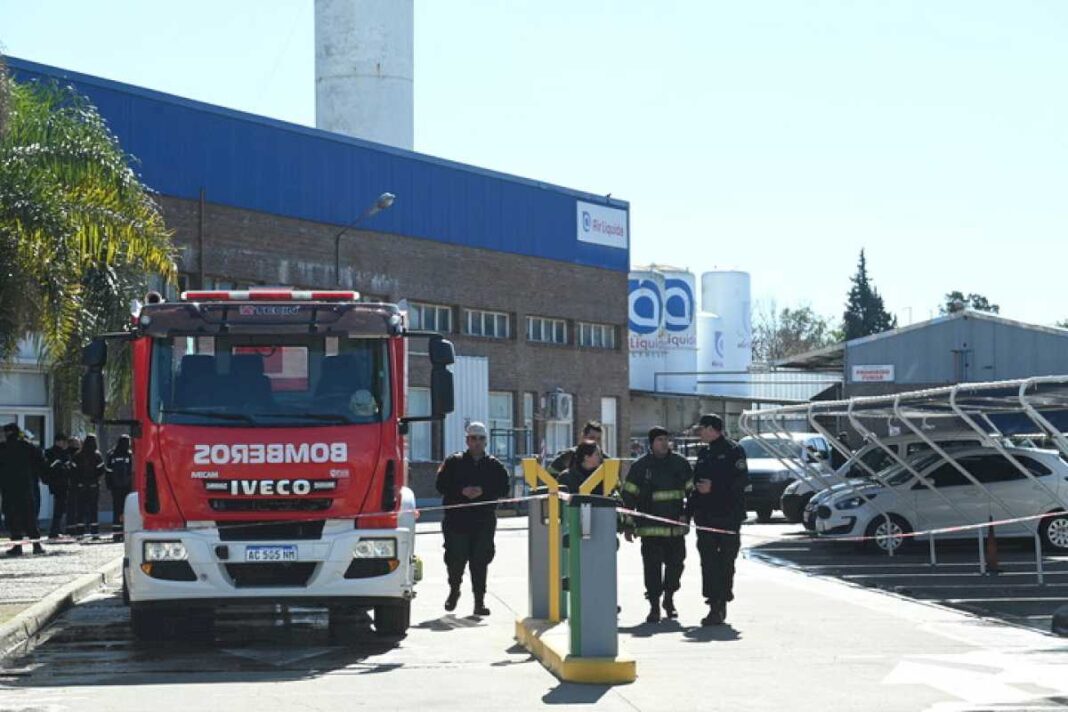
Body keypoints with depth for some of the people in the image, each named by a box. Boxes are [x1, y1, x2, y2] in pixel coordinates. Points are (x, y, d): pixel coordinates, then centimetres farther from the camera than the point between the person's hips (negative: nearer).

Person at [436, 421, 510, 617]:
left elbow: (503, 489, 3)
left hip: (484, 521, 1)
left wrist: (483, 492, -13)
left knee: (480, 561, -3)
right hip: (457, 518, -1)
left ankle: (479, 601, 1)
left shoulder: (494, 465, 10)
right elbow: (441, 485, 0)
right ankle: (454, 590, 27)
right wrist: (462, 492, -14)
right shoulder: (453, 462, 6)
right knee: (455, 559, 0)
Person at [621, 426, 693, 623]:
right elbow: (629, 496, 2)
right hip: (651, 527, -3)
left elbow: (692, 492, 18)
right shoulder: (641, 466, 0)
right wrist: (628, 525, -1)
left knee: (676, 563, 7)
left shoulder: (680, 463, 8)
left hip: (676, 526, 3)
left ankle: (669, 599, 28)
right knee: (652, 566, -5)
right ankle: (654, 606, 3)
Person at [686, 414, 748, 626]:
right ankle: (715, 605, 4)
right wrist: (688, 511, 16)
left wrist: (714, 487, -18)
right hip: (705, 516, 7)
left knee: (725, 561, -1)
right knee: (708, 561, 1)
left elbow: (742, 479, -14)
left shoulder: (733, 450, -4)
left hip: (728, 515, -7)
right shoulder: (704, 453, 18)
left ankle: (720, 605, 3)